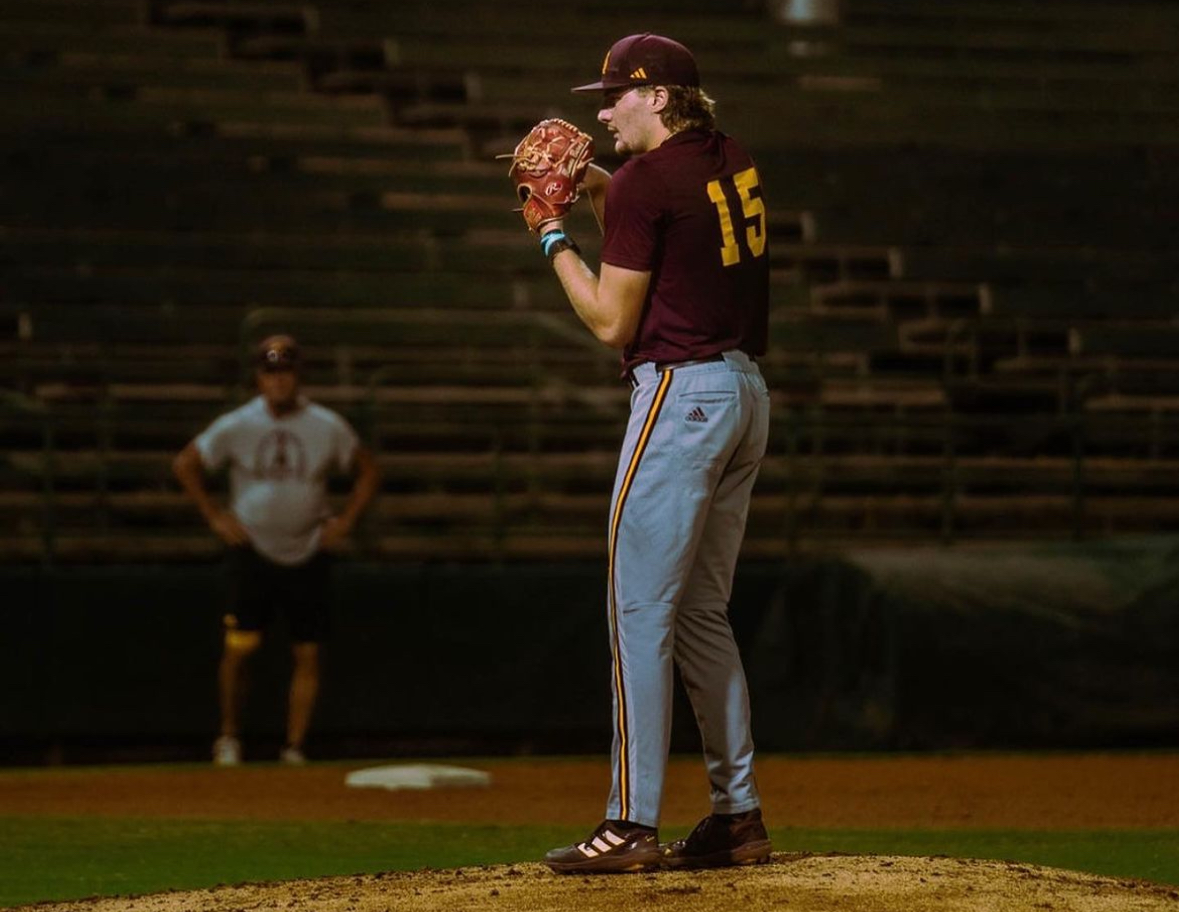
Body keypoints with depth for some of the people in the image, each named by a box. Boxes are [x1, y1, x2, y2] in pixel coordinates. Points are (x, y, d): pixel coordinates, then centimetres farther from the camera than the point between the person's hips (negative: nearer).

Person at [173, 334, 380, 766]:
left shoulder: (328, 427, -3)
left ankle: (294, 748, 8)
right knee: (239, 646, -9)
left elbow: (367, 471, 12)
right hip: (252, 549, -1)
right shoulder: (237, 426, -6)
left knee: (308, 654, 0)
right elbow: (185, 464, 6)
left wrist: (344, 521, 3)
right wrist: (215, 517, 1)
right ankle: (229, 737, 9)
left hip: (308, 553, 1)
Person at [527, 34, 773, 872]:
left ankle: (632, 825, -10)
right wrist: (601, 192, 17)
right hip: (747, 392, 9)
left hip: (682, 391, -9)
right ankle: (739, 816, 14)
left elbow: (611, 321, -9)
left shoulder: (644, 182, -12)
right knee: (702, 613, 14)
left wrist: (554, 236, 2)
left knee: (640, 609, -7)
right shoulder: (732, 161, 12)